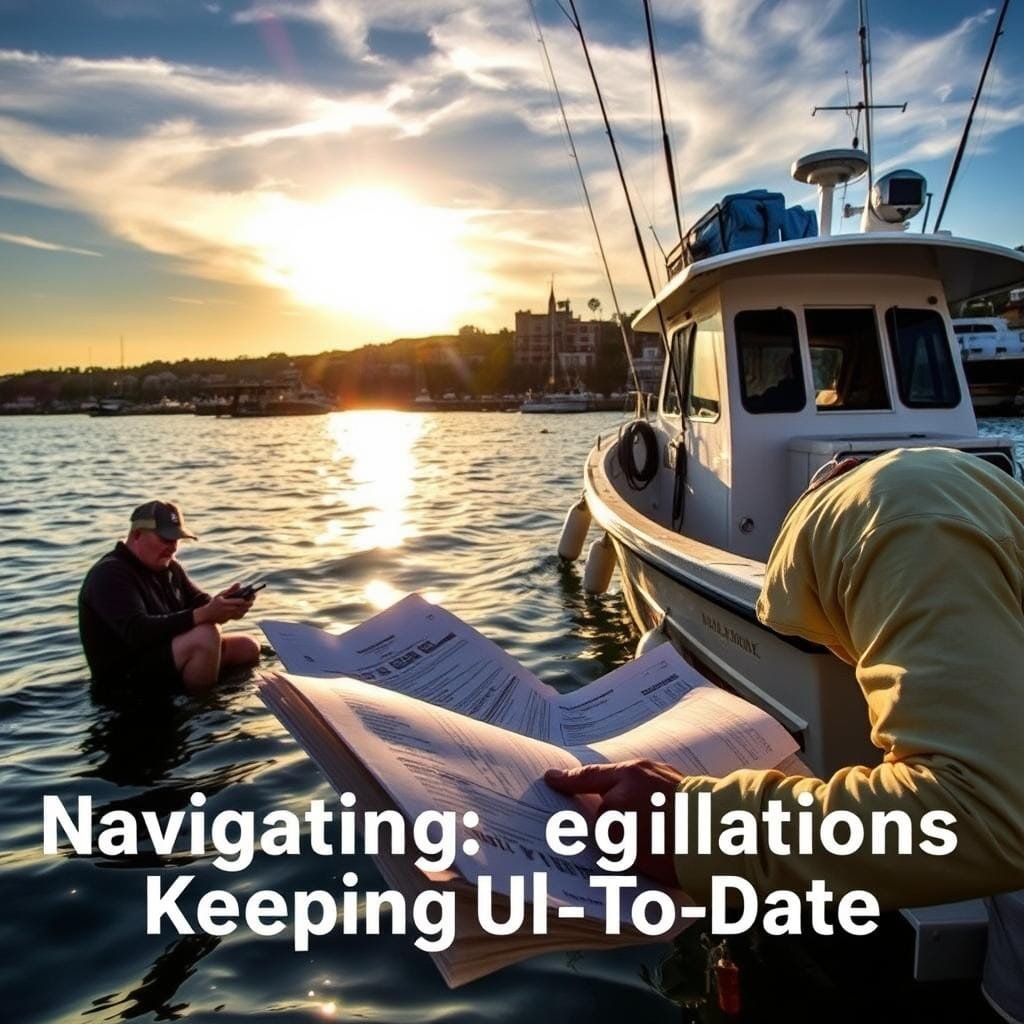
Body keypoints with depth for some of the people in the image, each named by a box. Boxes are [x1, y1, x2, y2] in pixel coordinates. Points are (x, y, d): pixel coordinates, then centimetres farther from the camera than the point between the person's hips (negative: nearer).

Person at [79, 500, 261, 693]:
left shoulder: (168, 566, 9)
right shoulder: (110, 575, -19)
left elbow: (199, 603, 5)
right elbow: (138, 632, -31)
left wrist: (227, 605, -21)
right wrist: (205, 614, -40)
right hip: (126, 677, -9)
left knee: (247, 648, 2)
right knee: (205, 636, -30)